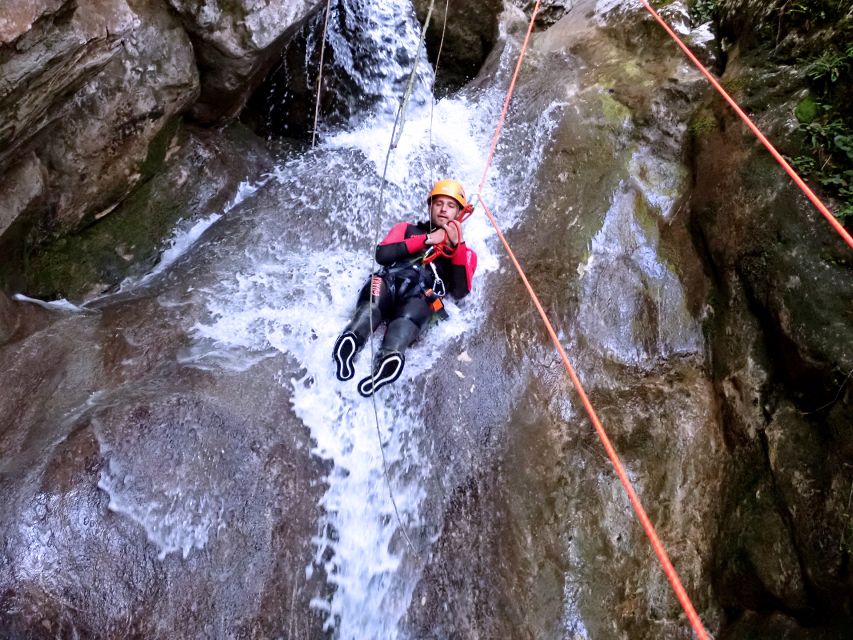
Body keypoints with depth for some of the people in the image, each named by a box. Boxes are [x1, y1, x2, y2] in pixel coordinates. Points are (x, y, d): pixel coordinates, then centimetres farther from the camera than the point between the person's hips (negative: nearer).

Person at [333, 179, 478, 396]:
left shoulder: (465, 252, 32)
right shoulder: (408, 229, 35)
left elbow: (460, 291, 11)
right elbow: (382, 254, 13)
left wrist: (457, 245, 7)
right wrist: (426, 239, 11)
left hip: (422, 298, 0)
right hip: (390, 281, 0)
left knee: (406, 320, -36)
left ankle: (388, 360, -61)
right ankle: (351, 339, -61)